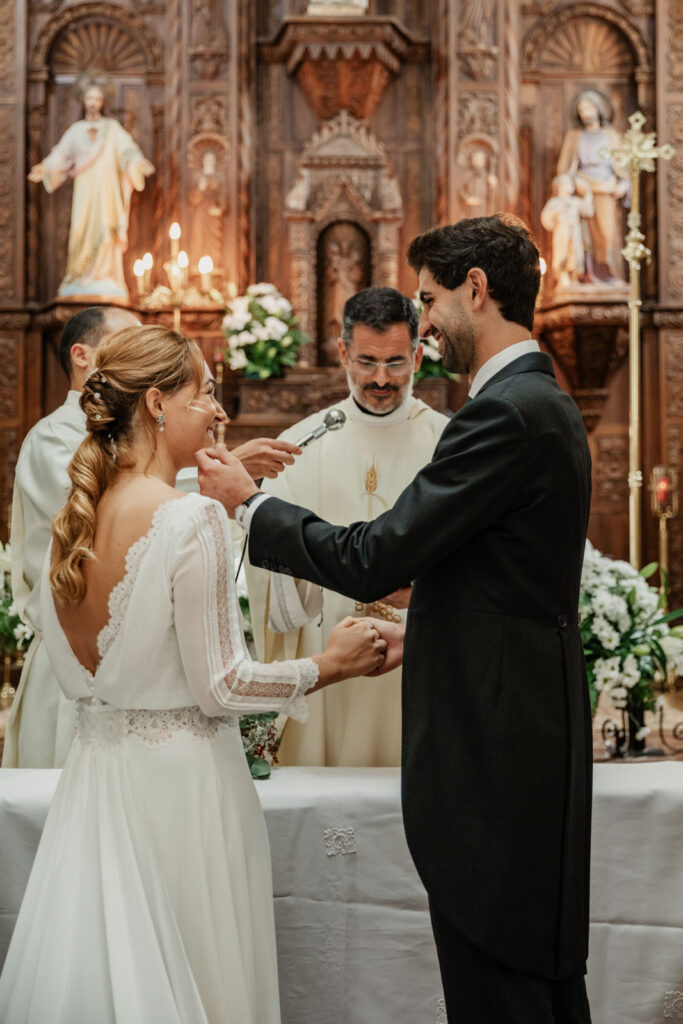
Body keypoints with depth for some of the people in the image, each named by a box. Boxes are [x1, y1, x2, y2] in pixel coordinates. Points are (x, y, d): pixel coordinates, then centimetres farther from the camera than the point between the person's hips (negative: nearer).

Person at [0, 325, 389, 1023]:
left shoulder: (71, 520, 4)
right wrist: (329, 665, -3)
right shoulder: (192, 520, -18)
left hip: (94, 774, 7)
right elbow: (219, 686, -17)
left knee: (108, 967, 16)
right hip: (180, 778, -7)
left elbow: (74, 675, 12)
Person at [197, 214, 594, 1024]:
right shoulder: (543, 402, 15)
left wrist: (248, 503, -6)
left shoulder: (506, 413, -18)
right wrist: (419, 634, 25)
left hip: (491, 753, -10)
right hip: (534, 741, 10)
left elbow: (372, 560, -19)